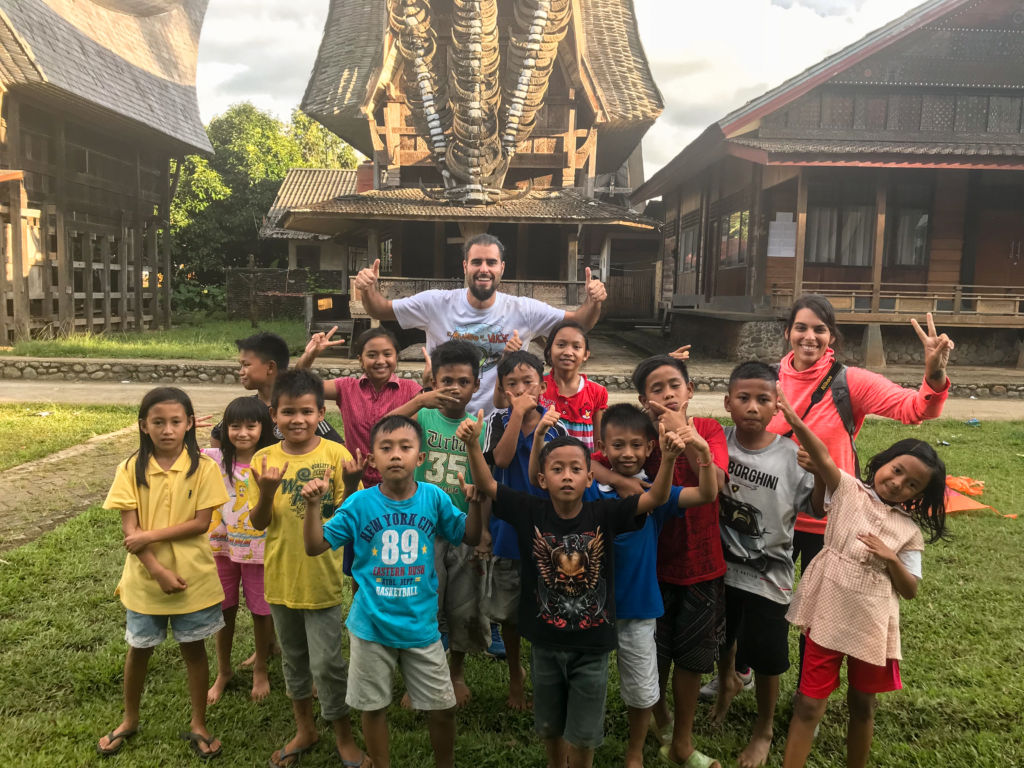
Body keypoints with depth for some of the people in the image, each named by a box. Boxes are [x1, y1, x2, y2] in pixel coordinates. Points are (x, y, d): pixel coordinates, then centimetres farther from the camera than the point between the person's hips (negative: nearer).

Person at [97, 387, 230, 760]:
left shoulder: (202, 468, -10)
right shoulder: (132, 468, -7)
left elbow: (201, 523, -12)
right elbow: (129, 529, -10)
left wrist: (150, 535, -19)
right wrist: (158, 570, -18)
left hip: (193, 577, -1)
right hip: (145, 577, 1)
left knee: (193, 648, 12)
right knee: (139, 649, 18)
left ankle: (198, 724, 29)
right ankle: (129, 721, 41)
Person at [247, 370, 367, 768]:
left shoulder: (335, 454, -12)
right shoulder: (264, 460, -5)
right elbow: (259, 523, -4)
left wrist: (352, 487, -31)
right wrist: (266, 492, -24)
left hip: (323, 577, -3)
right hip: (281, 576, 3)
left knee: (326, 661, 4)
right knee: (293, 658, 19)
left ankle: (343, 735, 27)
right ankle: (304, 729, 40)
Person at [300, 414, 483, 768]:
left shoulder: (434, 497, -9)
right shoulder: (360, 503, -11)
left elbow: (470, 538, 3)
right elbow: (315, 547, -7)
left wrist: (475, 502, -14)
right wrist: (313, 506, -22)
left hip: (421, 624, 1)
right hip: (371, 624, 0)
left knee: (443, 708, 12)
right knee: (373, 707, 16)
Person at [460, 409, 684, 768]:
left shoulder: (604, 514, -13)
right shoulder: (531, 512, -11)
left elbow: (656, 497, -20)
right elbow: (486, 485, -15)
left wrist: (668, 458, -38)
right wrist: (473, 444, -32)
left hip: (591, 646, -1)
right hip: (545, 643, 2)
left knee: (582, 737, 14)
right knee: (549, 727, 23)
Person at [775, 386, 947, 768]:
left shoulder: (910, 530, 4)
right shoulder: (848, 490, -3)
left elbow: (910, 590, 4)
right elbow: (823, 457, -22)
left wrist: (891, 559, -15)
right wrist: (795, 421, -39)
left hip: (872, 625, 3)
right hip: (828, 616, -3)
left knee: (862, 704, 20)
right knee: (810, 704, 3)